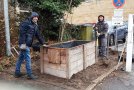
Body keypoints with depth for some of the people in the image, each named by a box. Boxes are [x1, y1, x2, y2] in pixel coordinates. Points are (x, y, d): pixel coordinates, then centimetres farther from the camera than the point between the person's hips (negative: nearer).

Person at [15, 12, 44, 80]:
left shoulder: (35, 25, 15)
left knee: (21, 58, 15)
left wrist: (43, 43, 18)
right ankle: (29, 74, 2)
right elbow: (22, 33, -18)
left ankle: (17, 73, 25)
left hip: (27, 44, 9)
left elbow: (38, 35, 19)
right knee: (28, 59, -6)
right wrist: (23, 43, -23)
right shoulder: (26, 23, -11)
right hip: (24, 44, -9)